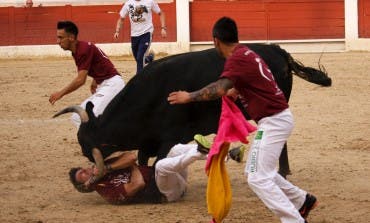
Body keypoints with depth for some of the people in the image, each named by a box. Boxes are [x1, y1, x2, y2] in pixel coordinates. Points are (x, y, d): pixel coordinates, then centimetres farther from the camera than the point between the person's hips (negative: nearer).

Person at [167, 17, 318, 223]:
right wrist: (235, 91, 43)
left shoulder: (237, 58, -17)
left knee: (259, 179, -11)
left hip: (273, 120, -10)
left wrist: (189, 97, -23)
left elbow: (220, 89, -31)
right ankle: (304, 201, 29)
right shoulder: (246, 53, 12)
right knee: (256, 172, 22)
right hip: (278, 118, 10)